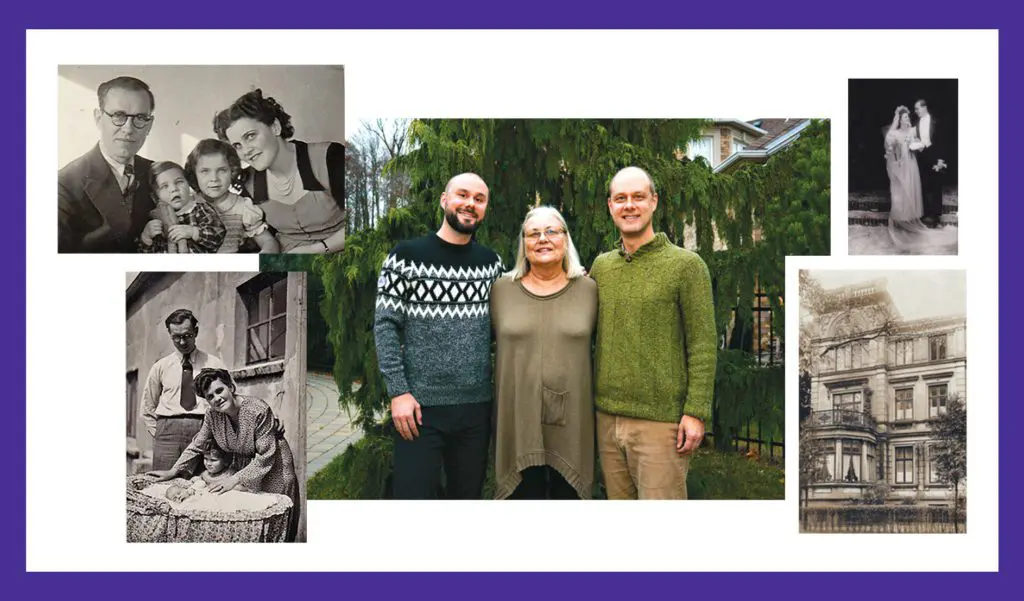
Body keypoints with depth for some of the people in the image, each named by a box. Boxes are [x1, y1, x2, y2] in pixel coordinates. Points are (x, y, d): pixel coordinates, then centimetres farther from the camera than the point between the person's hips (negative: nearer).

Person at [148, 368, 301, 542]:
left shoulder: (259, 410, -27)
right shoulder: (212, 415, -9)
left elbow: (266, 456, -26)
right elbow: (196, 445, 7)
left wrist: (234, 480, -27)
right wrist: (173, 471, 1)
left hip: (272, 467, -5)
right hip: (243, 467, 5)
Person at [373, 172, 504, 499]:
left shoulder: (491, 261, 9)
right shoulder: (407, 256, -3)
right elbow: (385, 326, -5)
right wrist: (398, 392, -13)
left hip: (477, 406, 4)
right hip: (421, 406, -4)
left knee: (468, 495, 14)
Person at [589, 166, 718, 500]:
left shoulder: (686, 265, -4)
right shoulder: (601, 266, 11)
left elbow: (703, 345, -7)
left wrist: (696, 412, -12)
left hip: (660, 420, -5)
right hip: (606, 417, 5)